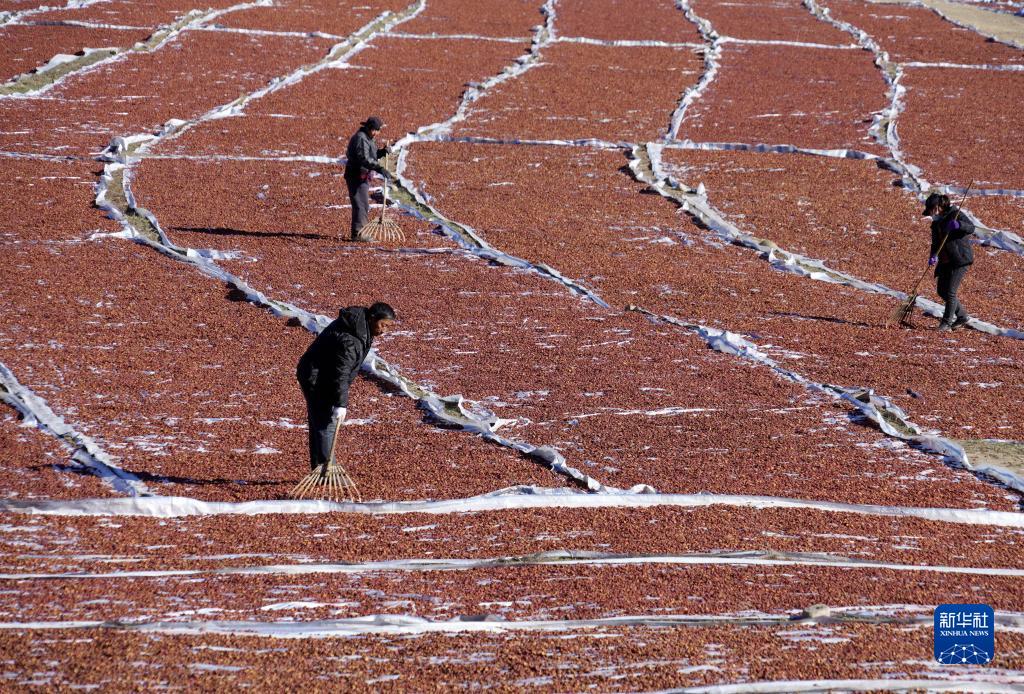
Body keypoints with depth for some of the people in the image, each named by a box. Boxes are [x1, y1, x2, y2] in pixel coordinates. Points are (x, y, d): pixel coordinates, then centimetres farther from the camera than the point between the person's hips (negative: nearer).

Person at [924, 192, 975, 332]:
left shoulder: (955, 214, -11)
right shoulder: (936, 222, 12)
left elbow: (971, 228, -20)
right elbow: (936, 243, 11)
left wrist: (958, 225, -39)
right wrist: (933, 256, -8)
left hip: (960, 259, -9)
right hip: (945, 261, 9)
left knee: (950, 291, -9)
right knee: (941, 290, 11)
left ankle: (947, 323, 2)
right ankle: (962, 316, 25)